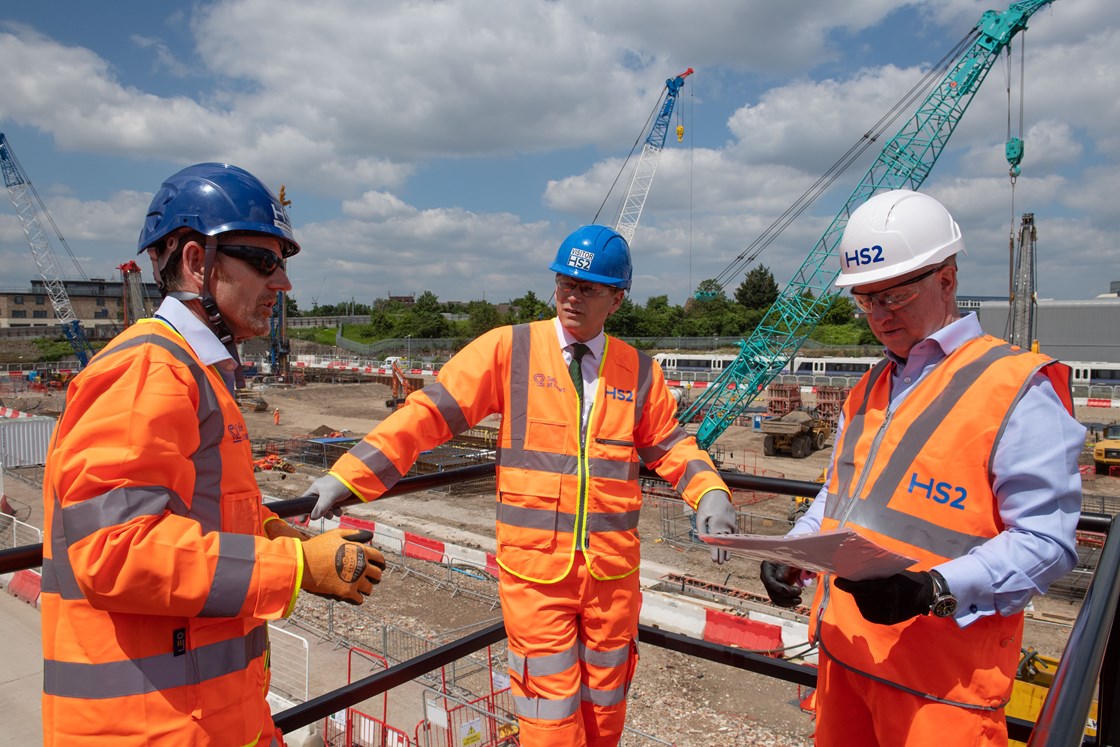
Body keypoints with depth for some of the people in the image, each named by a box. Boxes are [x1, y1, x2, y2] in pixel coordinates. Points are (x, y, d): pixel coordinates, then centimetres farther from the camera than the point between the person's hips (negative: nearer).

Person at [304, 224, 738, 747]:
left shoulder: (638, 372, 4)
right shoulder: (508, 350, -6)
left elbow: (670, 445, 11)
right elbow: (430, 413, -8)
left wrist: (710, 492, -8)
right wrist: (348, 477, -14)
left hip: (612, 567, 3)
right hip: (534, 568, -3)